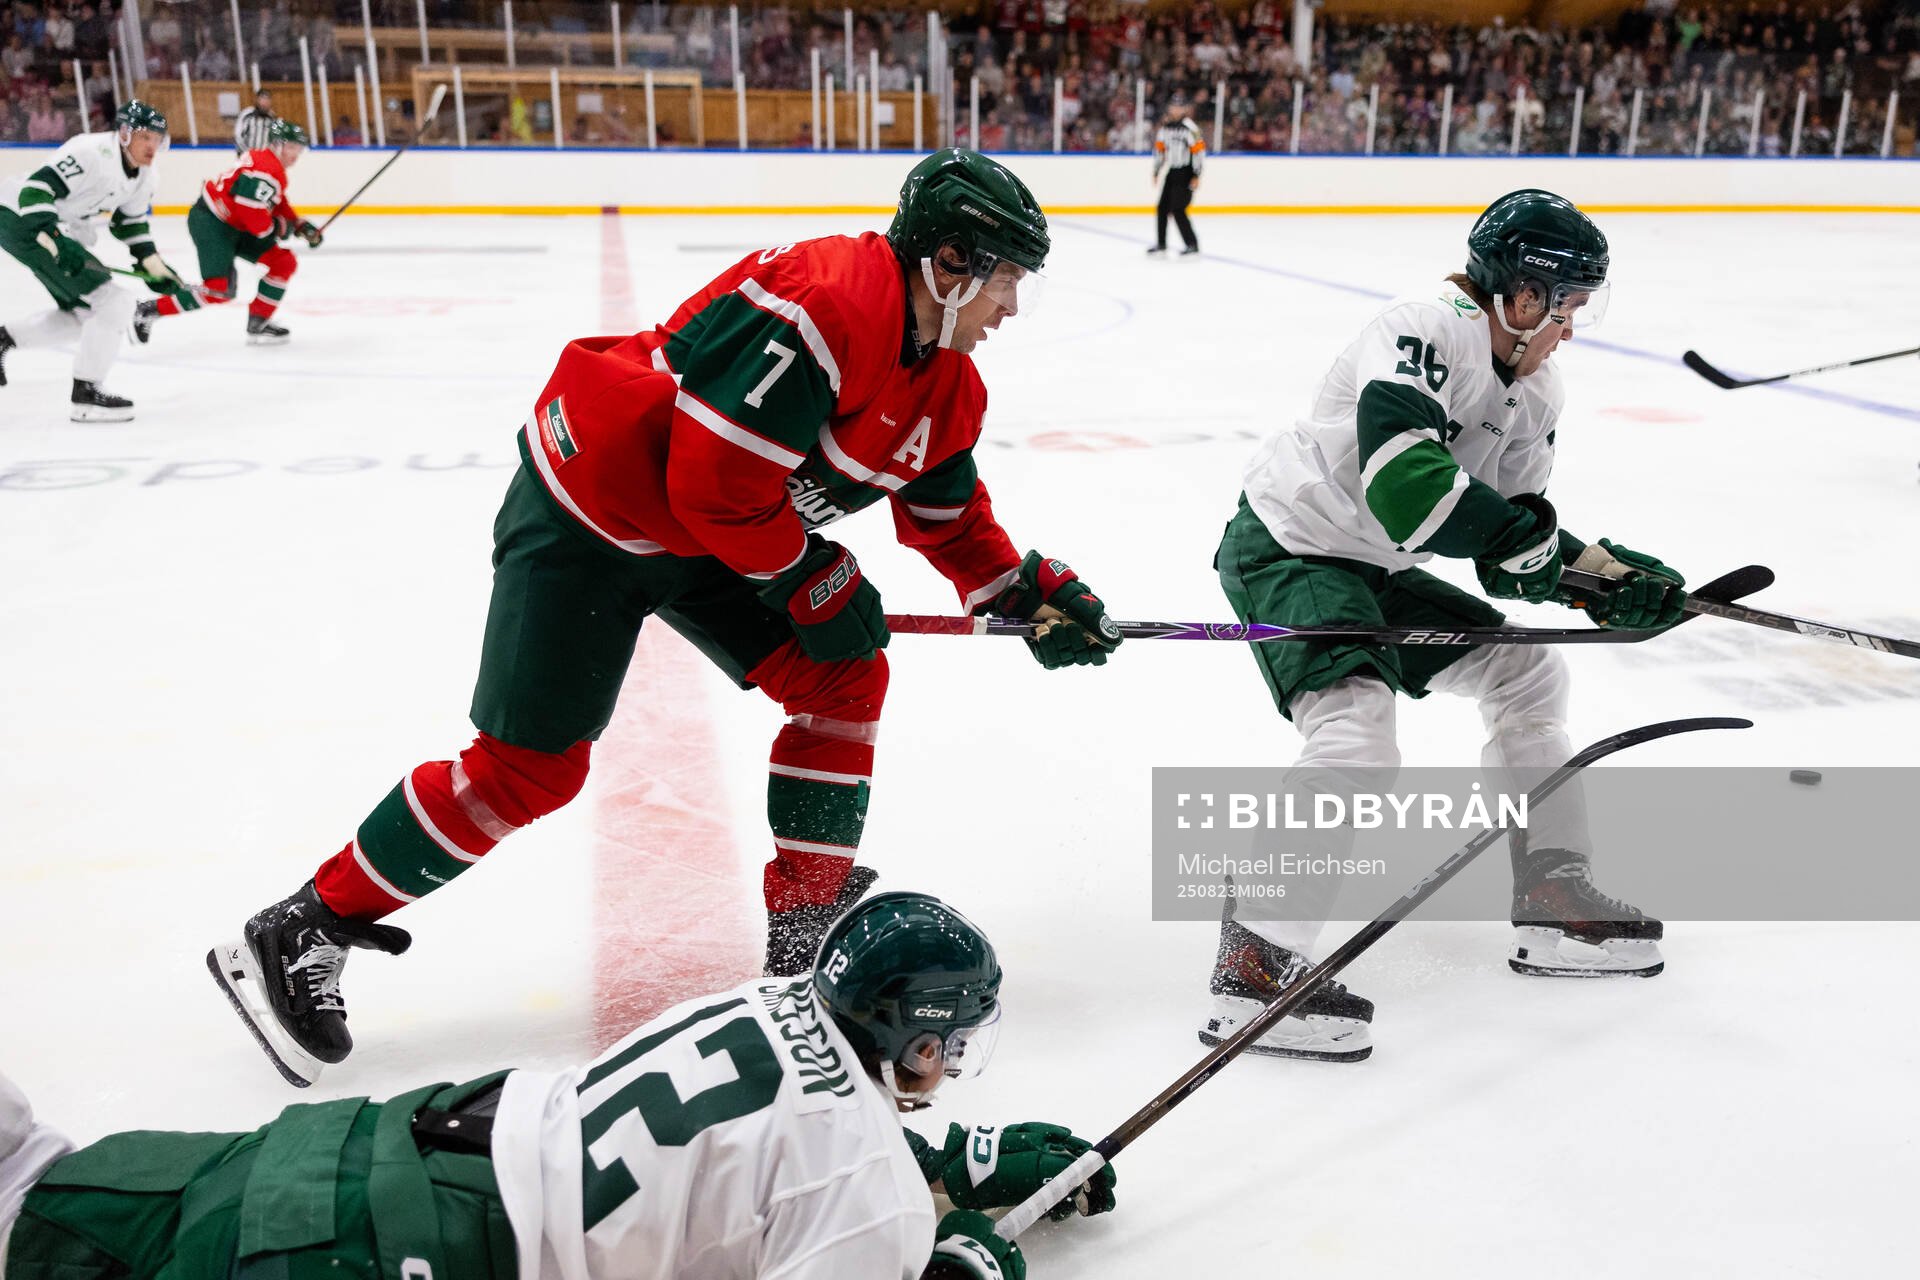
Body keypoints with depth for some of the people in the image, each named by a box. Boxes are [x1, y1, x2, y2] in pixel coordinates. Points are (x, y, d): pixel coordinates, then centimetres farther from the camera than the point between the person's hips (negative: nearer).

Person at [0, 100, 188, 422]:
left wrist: (153, 265, 10)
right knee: (114, 304, -16)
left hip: (58, 230, 10)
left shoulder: (142, 175, 6)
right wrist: (49, 237, -39)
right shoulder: (93, 152, -23)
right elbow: (37, 188, -29)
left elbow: (132, 221, 18)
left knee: (81, 315, 19)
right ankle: (85, 395, -11)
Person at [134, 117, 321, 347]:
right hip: (210, 223, -11)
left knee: (285, 263, 6)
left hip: (234, 227, 11)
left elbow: (279, 206, 23)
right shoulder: (267, 169, -19)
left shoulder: (275, 168, 14)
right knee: (219, 290, -17)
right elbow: (250, 209, -26)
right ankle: (148, 311, -4)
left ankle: (258, 324, 8)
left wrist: (301, 226, 10)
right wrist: (275, 228, -10)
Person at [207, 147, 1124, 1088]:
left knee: (846, 679, 1)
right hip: (585, 518, -9)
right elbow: (716, 486, -29)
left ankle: (810, 922, 14)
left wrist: (1030, 591, 4)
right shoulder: (821, 307, -28)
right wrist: (818, 586, -15)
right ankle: (301, 937, 11)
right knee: (531, 765, -7)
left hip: (715, 532, 9)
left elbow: (948, 516, 16)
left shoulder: (947, 383, 4)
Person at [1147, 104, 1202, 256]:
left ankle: (1192, 244, -5)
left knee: (1177, 210, -13)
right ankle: (1161, 244, 19)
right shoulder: (1164, 128, 8)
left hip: (1185, 175, -7)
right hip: (1171, 173, 7)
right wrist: (1156, 172, 18)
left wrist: (1196, 176, -17)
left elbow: (1199, 151, -15)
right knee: (1162, 208, 7)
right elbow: (1159, 150, 18)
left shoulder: (1190, 128, -13)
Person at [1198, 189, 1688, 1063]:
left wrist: (1613, 578, -6)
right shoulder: (1427, 329, -22)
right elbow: (1402, 479, -37)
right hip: (1285, 546, -10)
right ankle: (1253, 966, -19)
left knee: (1525, 669, 12)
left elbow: (1513, 548, 9)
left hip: (1374, 568, 10)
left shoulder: (1535, 390, 8)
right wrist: (1523, 533, -25)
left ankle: (1553, 900, 22)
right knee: (1356, 726, -26)